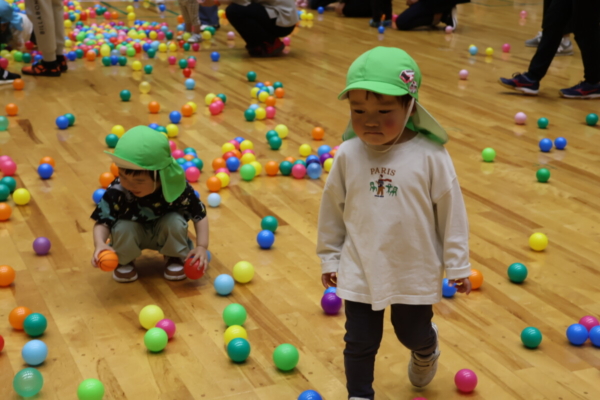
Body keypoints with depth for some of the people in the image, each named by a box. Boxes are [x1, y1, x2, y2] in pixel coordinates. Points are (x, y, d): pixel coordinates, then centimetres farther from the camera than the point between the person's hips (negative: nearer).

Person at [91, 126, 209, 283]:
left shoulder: (176, 189, -30)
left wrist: (202, 246, -28)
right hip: (134, 234, 0)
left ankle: (176, 258, 2)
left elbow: (200, 216, -18)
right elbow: (102, 221, -25)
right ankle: (124, 261, 2)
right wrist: (100, 244, -45)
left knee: (175, 222, -31)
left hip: (164, 233, 0)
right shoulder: (116, 192, -32)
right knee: (123, 228, -32)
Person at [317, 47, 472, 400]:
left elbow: (451, 212, -9)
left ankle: (427, 350, 57)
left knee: (413, 333, 21)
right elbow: (333, 209, 1)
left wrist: (458, 265, -3)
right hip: (361, 271, 1)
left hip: (415, 272, -1)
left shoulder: (430, 157, -18)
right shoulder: (348, 155, -11)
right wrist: (329, 258, 9)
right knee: (360, 342, 11)